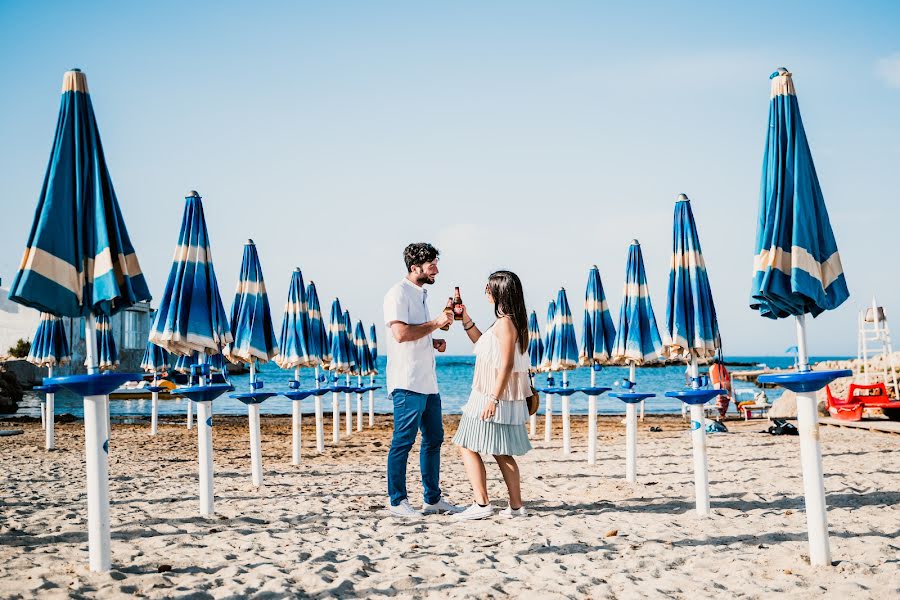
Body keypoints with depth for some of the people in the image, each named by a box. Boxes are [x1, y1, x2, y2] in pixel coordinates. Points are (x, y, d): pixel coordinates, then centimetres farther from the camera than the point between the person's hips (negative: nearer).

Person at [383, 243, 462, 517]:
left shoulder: (421, 294, 19)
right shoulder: (398, 294, -10)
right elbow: (401, 333, -22)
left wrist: (434, 342, 11)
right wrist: (436, 323, -15)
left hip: (428, 381, 10)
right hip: (408, 383, -10)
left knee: (434, 439, 13)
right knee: (403, 442, -3)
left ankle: (433, 498, 22)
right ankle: (397, 502, 5)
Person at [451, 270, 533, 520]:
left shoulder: (505, 323, -15)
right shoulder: (511, 321, 15)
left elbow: (507, 364, -21)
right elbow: (483, 344, 29)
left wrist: (493, 399, -23)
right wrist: (466, 320, 20)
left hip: (493, 396, -10)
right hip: (498, 396, 10)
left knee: (467, 446, -5)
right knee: (502, 453, 13)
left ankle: (482, 504, -6)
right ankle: (516, 506, 14)